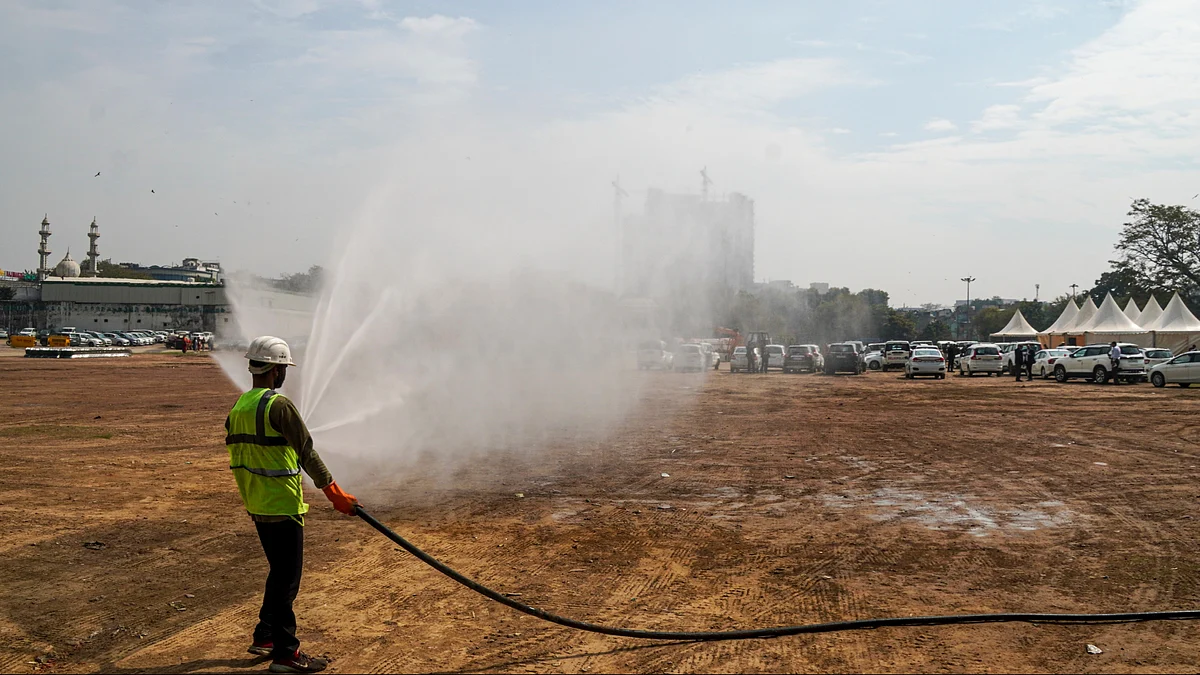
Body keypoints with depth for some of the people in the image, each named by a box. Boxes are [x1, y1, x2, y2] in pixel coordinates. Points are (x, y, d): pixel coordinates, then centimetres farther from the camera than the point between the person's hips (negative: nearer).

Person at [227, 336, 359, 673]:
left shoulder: (239, 406, 8)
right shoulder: (279, 405, -19)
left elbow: (238, 456, 16)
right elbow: (307, 453, -18)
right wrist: (335, 494, -11)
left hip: (257, 506, 9)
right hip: (282, 506, -9)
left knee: (279, 572, 22)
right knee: (286, 579, -1)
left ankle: (264, 637, 30)